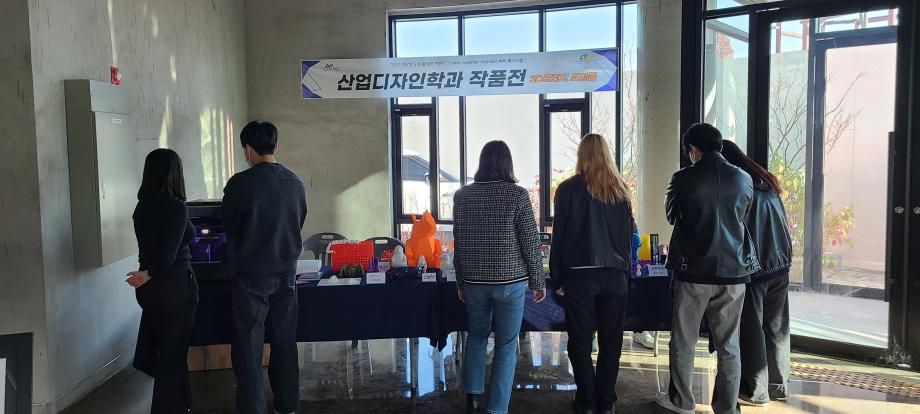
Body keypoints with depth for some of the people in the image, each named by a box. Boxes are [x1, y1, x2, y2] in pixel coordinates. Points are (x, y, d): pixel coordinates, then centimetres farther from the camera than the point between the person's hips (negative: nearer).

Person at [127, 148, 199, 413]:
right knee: (174, 352, 4)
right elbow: (169, 254, -22)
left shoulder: (142, 207, 3)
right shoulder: (177, 208, -17)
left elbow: (151, 247, 12)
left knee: (156, 344, 20)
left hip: (150, 289, 7)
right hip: (174, 286, -7)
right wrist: (148, 276, -6)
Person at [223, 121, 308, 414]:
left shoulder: (240, 184, -14)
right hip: (286, 271, 4)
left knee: (249, 346, 3)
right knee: (284, 341, 14)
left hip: (251, 274, -4)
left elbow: (229, 227, -2)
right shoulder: (295, 182, 0)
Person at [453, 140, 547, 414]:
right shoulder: (517, 194, -7)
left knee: (476, 337, 20)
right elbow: (530, 242, -6)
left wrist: (461, 281, 16)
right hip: (510, 281, -3)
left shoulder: (462, 195, 2)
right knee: (506, 346, 5)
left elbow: (458, 242, 7)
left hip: (474, 281, 3)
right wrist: (538, 281, 3)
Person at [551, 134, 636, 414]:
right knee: (610, 341, 9)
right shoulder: (621, 190, 5)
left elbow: (559, 236, -3)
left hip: (579, 275, -3)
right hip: (615, 275, 3)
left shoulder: (568, 189, -4)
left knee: (580, 341, 5)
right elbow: (629, 233, 12)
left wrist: (558, 276, 4)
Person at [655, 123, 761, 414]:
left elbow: (671, 216, 7)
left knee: (684, 341, 11)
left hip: (693, 271, -3)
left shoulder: (684, 179, -9)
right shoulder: (744, 179, 1)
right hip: (733, 271, 3)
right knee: (728, 344, 10)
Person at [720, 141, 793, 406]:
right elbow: (783, 224, 15)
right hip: (780, 265, 7)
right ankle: (778, 385, 23)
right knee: (776, 327, 14)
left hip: (751, 269, -7)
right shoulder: (768, 183, 9)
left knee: (751, 329, 2)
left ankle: (755, 391, 7)